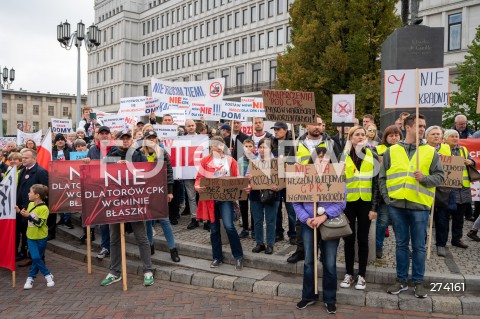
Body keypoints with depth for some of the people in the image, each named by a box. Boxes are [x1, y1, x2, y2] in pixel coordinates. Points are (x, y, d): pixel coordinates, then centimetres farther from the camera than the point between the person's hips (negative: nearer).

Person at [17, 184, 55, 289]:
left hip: (41, 237, -5)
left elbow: (39, 223, -24)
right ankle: (48, 275, 7)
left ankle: (30, 278, 22)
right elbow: (27, 219, 15)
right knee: (36, 258, -4)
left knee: (37, 258, 7)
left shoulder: (44, 208, -19)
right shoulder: (30, 204, 1)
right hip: (31, 236, 5)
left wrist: (28, 215, -30)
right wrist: (20, 212, 0)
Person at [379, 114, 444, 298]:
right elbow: (382, 177, 8)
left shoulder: (430, 152, 6)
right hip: (397, 205, 1)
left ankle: (418, 282, 20)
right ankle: (402, 280, 22)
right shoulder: (392, 151, 6)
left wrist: (425, 178, -14)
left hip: (420, 206, -1)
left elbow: (440, 177, 5)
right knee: (401, 244, 11)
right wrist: (387, 198, -1)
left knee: (419, 246, 6)